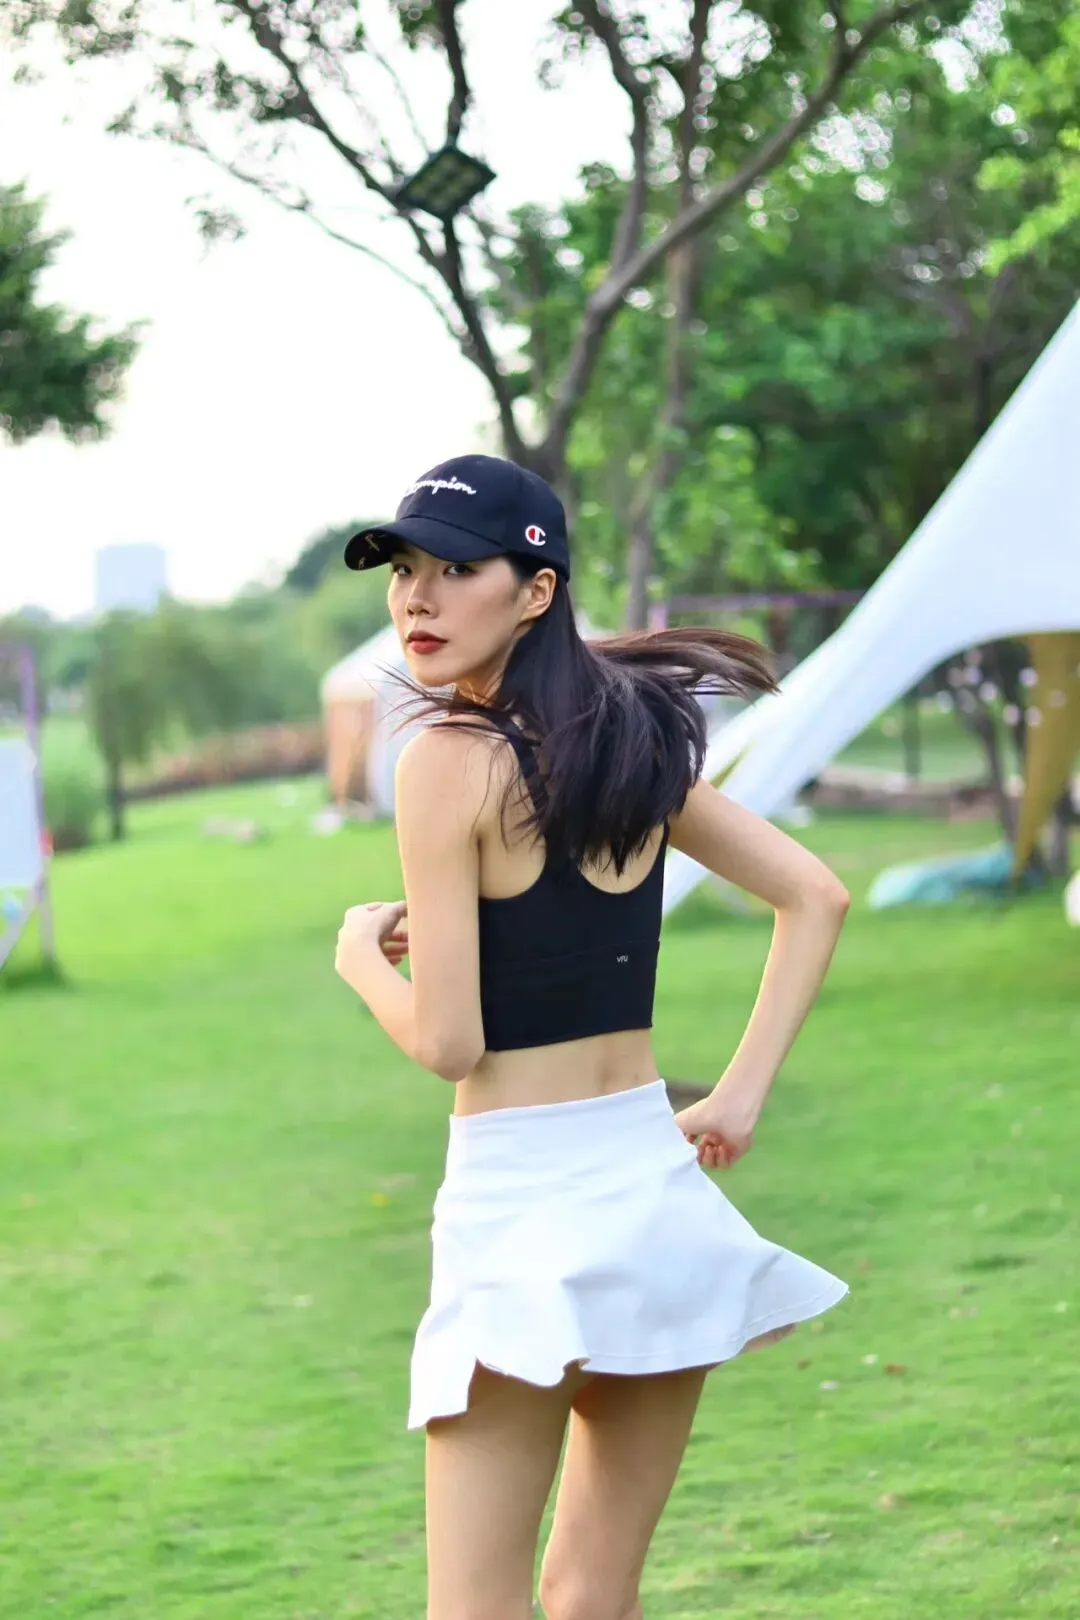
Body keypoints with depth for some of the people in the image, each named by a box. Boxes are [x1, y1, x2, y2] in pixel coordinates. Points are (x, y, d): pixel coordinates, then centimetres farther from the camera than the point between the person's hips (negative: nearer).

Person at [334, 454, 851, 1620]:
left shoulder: (450, 759, -13)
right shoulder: (637, 739, 8)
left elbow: (446, 1042, -14)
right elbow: (815, 895, 13)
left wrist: (362, 957, 5)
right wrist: (742, 1094, 11)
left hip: (522, 1203, -7)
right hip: (658, 1181, 7)